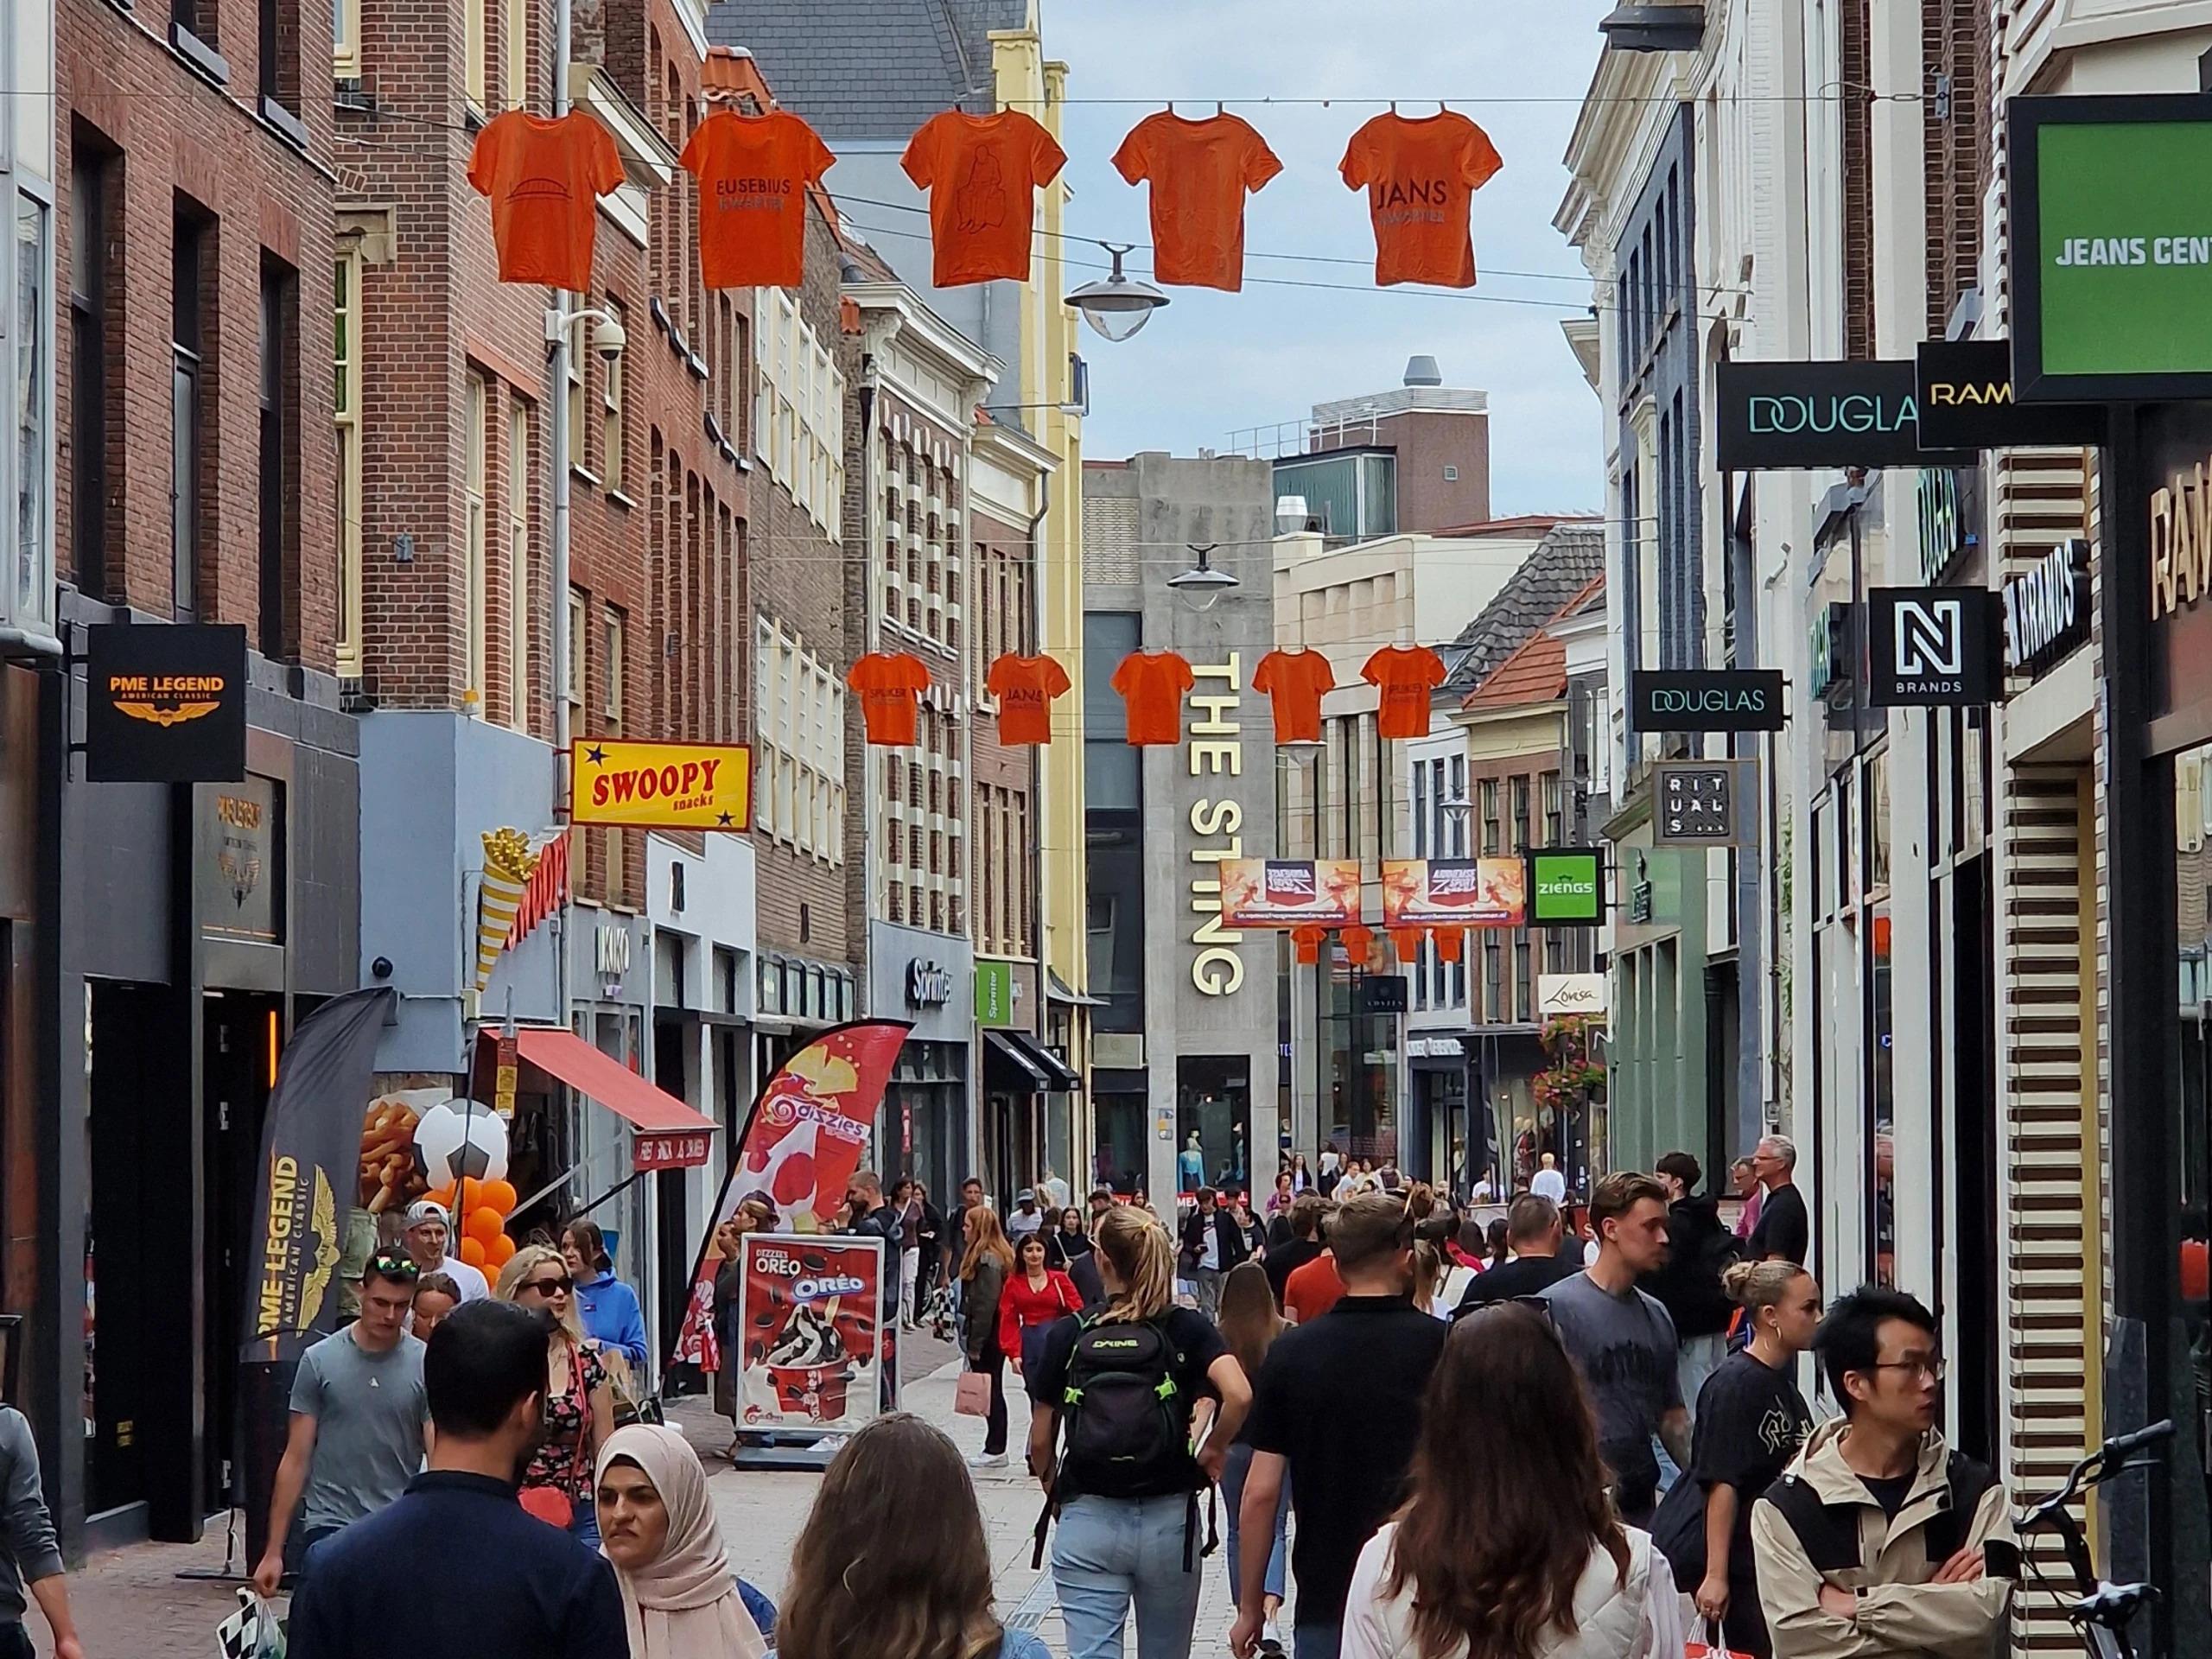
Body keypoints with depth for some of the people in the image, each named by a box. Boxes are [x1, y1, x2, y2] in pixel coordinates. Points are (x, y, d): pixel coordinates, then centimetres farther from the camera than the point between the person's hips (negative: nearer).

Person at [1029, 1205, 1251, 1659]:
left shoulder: (1069, 1335, 0)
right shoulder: (1188, 1328, -1)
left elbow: (1040, 1441, 3)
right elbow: (1239, 1395, -18)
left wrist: (1052, 1485, 22)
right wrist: (1213, 1449, -1)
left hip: (1087, 1521, -1)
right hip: (1169, 1520, 1)